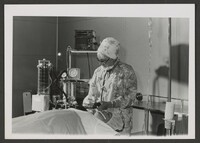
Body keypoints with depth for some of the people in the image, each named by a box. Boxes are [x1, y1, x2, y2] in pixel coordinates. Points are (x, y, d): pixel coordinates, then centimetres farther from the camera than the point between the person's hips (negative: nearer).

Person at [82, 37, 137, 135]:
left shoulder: (127, 71, -3)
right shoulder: (98, 72, 10)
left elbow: (130, 96, -8)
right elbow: (92, 95, 11)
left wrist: (110, 104, -17)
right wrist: (86, 106, -9)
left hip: (120, 121, -3)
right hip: (100, 118, 3)